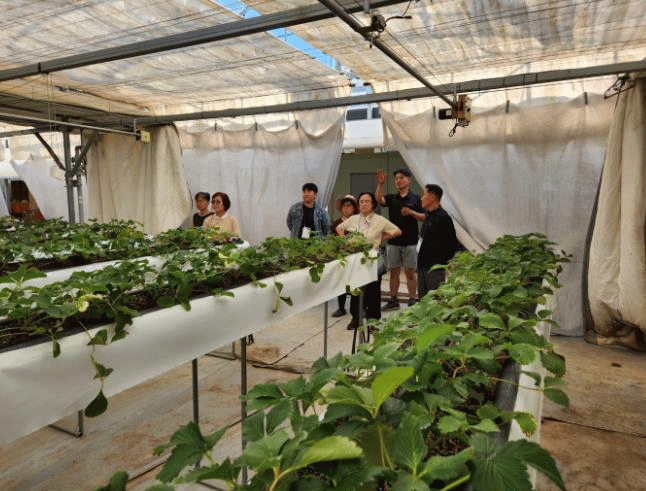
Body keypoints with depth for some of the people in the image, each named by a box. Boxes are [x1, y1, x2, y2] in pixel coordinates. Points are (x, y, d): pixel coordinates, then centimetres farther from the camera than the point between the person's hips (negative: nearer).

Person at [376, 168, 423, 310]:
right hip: (393, 241, 3)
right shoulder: (391, 198, 11)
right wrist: (380, 184, -23)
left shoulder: (415, 198, 4)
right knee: (393, 271, 8)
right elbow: (379, 199, -8)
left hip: (410, 241, -3)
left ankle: (412, 301, 9)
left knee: (410, 272, 0)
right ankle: (393, 300, 17)